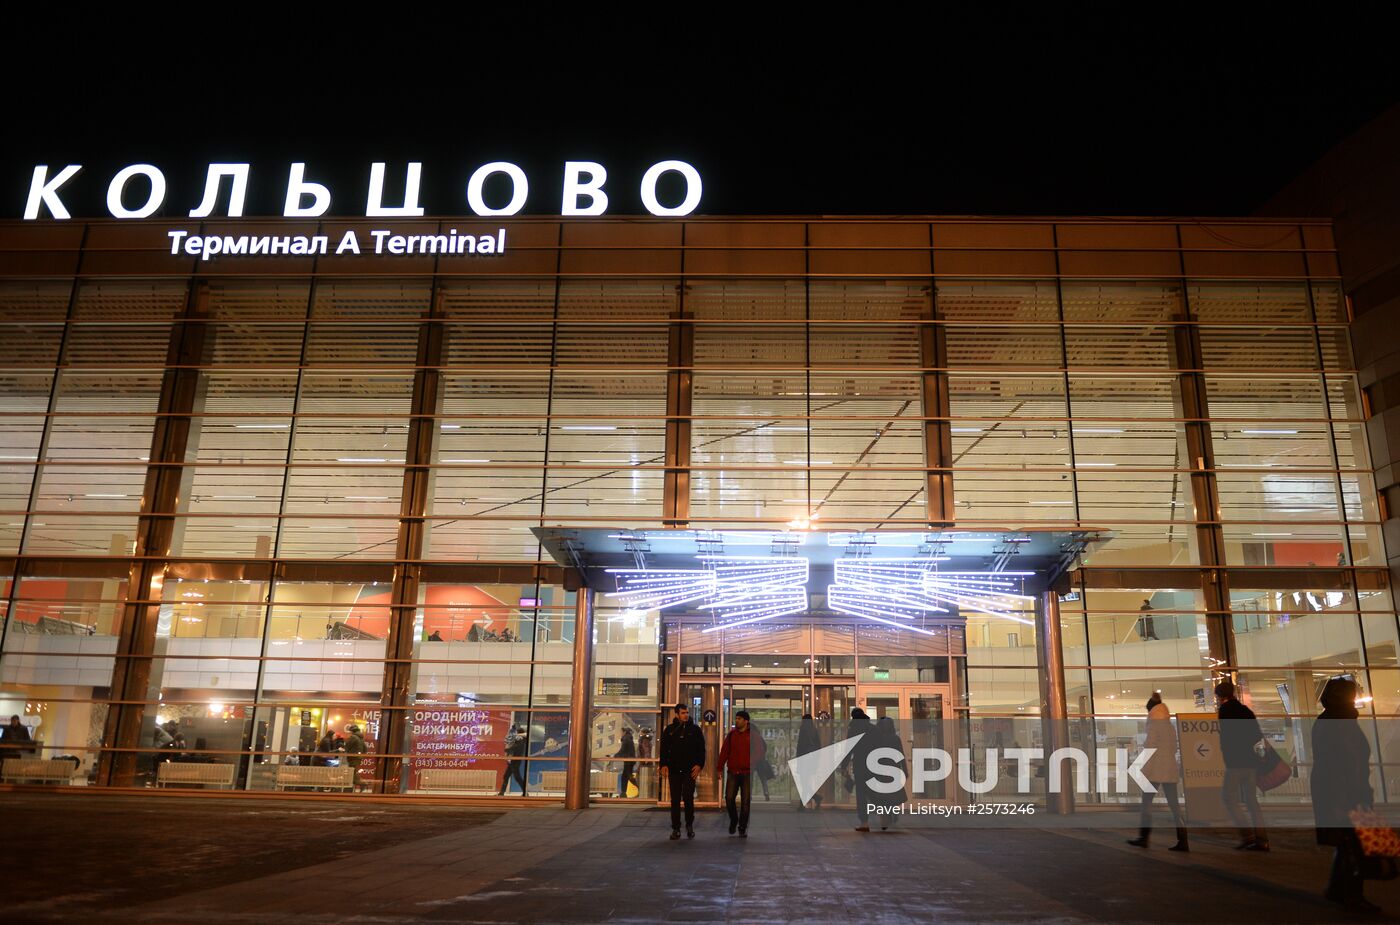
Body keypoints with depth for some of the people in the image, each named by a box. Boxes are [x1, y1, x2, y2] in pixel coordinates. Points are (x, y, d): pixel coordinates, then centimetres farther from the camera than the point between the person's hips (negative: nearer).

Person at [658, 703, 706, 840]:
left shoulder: (695, 730, 4)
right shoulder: (669, 730, 7)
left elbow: (701, 749, 4)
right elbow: (663, 749, 8)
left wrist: (699, 765, -8)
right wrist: (663, 765, -4)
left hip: (690, 770, -1)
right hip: (674, 770, 1)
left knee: (688, 798, -5)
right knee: (675, 800, 4)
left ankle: (689, 825, 15)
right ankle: (676, 829, 11)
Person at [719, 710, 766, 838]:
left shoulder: (753, 735, -3)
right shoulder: (732, 734, 6)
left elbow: (762, 751, 2)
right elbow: (724, 751, 8)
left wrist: (754, 765, -7)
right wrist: (720, 768, 4)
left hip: (747, 773, -2)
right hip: (733, 773, 2)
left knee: (746, 801, 1)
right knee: (729, 798, -4)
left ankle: (742, 828, 14)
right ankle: (733, 820, 23)